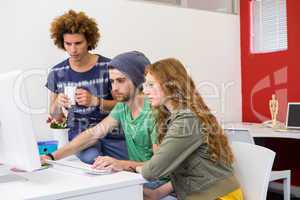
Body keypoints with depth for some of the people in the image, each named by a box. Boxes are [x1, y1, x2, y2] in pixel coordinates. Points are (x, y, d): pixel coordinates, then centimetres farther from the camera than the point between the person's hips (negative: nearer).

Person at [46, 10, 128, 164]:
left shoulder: (108, 67, -5)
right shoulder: (57, 73, 3)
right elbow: (55, 116, 13)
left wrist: (95, 101, -18)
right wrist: (58, 104, -11)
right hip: (79, 133, 1)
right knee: (92, 159, -28)